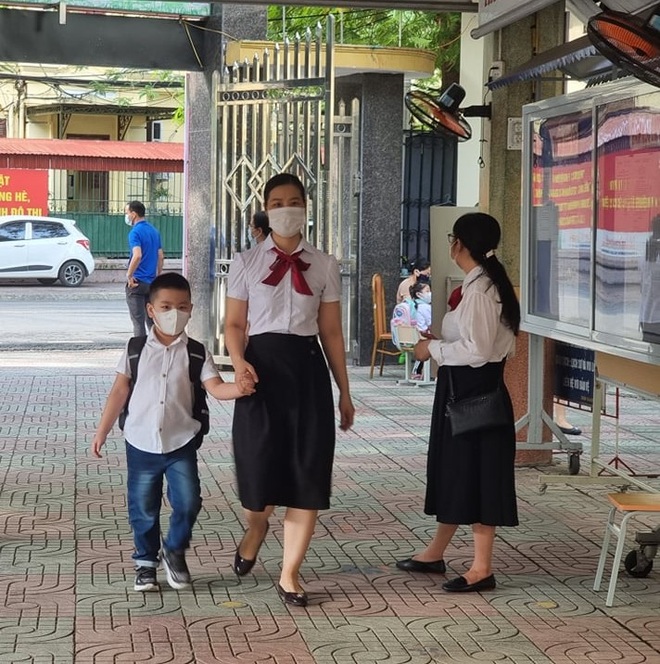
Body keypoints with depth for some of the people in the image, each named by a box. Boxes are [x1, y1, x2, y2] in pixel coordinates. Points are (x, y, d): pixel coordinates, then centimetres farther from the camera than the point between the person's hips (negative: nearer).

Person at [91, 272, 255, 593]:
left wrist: (238, 388, -34)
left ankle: (175, 551, 17)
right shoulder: (136, 349, -1)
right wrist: (101, 432, 6)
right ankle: (146, 562, 27)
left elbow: (215, 387, -12)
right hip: (141, 443, 1)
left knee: (188, 501, -9)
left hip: (181, 443, 0)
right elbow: (120, 391, 5)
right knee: (143, 508, 8)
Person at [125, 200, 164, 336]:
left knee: (138, 320, -3)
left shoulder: (135, 232, -14)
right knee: (151, 320, 14)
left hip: (137, 282, -7)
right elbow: (160, 257, 13)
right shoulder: (154, 231, 11)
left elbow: (137, 255, -28)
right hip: (151, 282, 7)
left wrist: (129, 275, -18)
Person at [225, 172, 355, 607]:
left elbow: (331, 331, 8)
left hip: (307, 366, 1)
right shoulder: (247, 263, 5)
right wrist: (239, 361, -16)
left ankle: (290, 574, 13)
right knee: (258, 463, -4)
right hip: (263, 364, -1)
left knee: (308, 472, 0)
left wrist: (345, 393, 8)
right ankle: (257, 526, 34)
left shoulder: (324, 266, 7)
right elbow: (235, 324, 5)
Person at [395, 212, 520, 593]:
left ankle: (482, 568, 3)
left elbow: (476, 350, -24)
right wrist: (439, 338, 9)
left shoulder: (480, 289, -19)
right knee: (455, 471, 17)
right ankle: (436, 553, 29)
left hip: (475, 391, -10)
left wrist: (433, 349, -12)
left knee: (476, 473, -4)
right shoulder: (486, 283, 11)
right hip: (465, 389, 10)